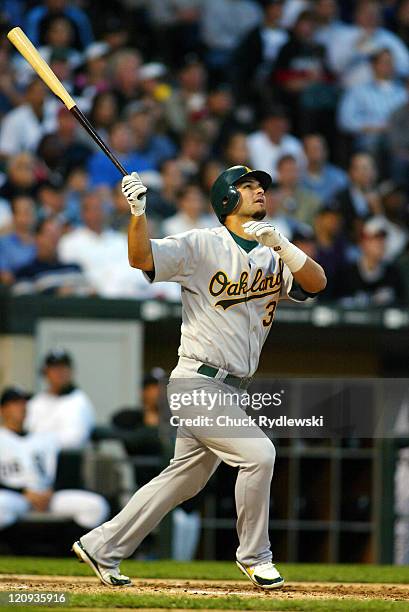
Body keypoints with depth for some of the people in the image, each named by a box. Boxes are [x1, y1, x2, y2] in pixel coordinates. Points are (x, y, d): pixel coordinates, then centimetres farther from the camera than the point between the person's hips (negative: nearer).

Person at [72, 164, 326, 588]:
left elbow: (316, 283, -6)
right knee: (258, 452, -18)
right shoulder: (202, 246, -7)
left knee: (186, 479, 11)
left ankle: (101, 547, 22)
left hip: (229, 392, 7)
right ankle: (254, 557, -2)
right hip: (197, 382, -7)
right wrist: (138, 212, -33)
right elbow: (142, 259, -16)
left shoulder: (274, 257, 10)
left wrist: (279, 244, -19)